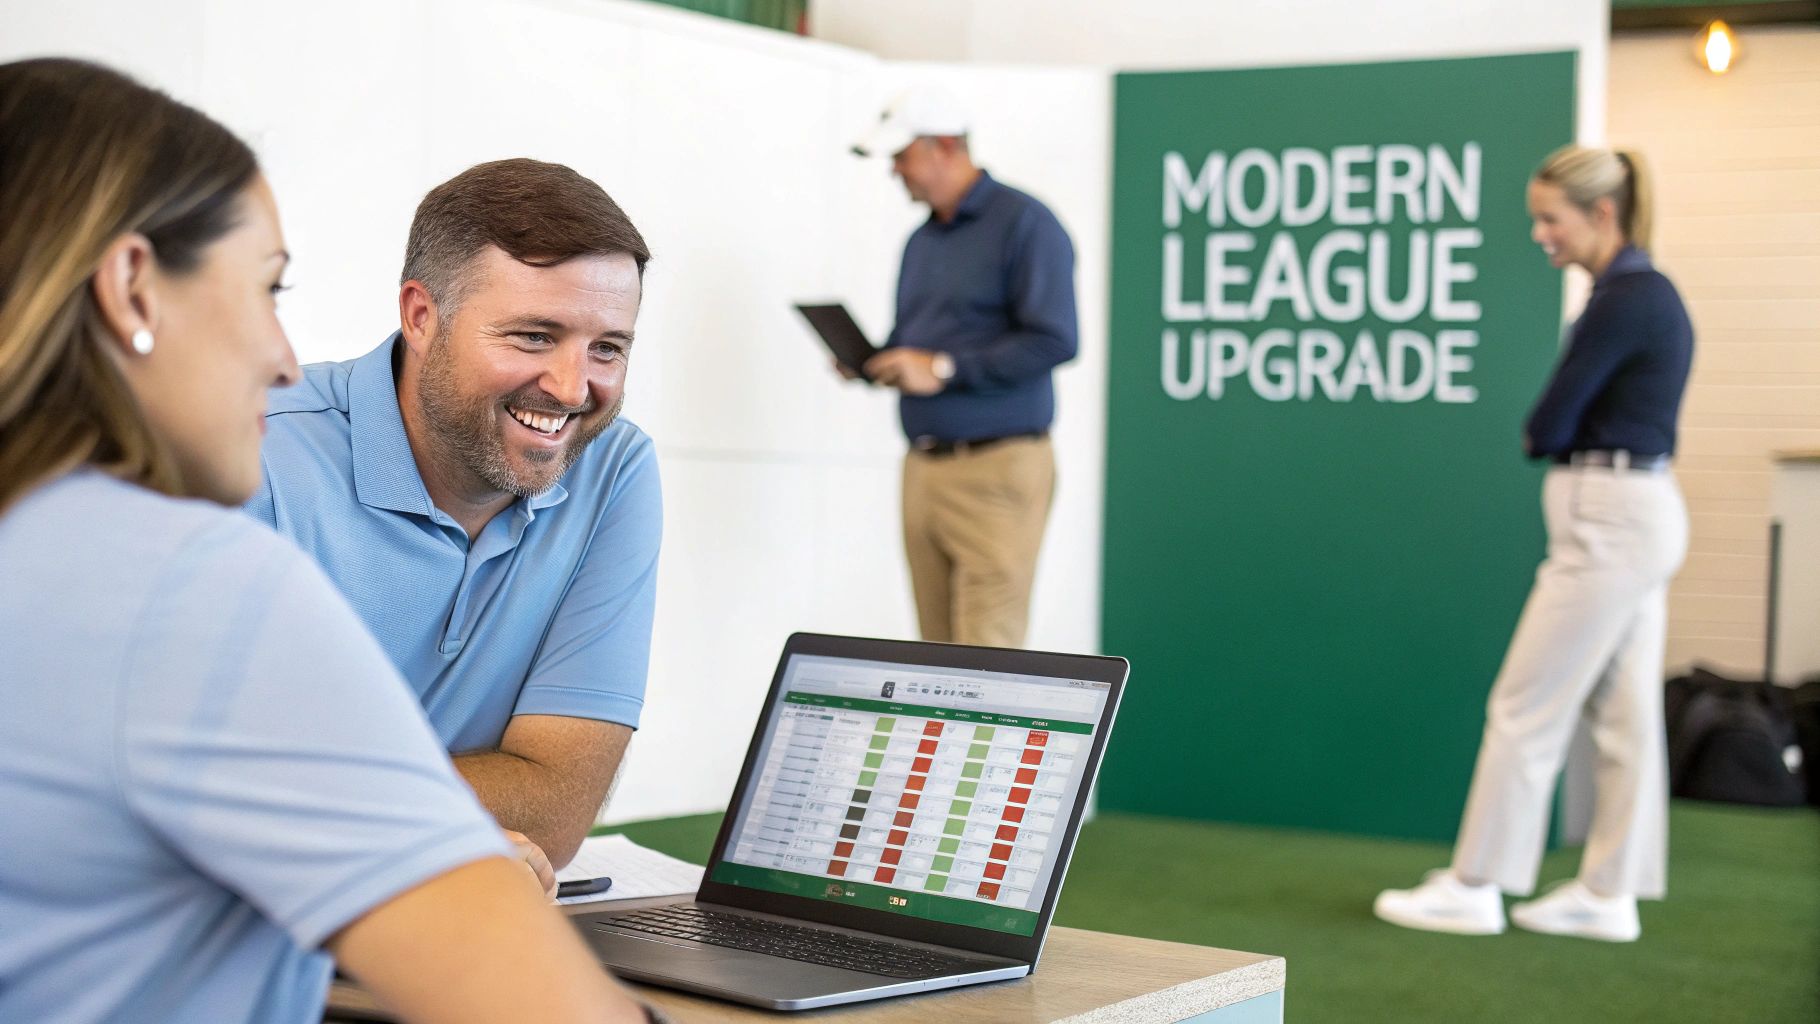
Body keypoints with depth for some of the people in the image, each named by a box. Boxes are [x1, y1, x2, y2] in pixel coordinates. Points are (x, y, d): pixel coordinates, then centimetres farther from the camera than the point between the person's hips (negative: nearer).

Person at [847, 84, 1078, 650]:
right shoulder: (920, 241, 19)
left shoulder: (1023, 223, -7)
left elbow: (1053, 340, -17)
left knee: (986, 664, -10)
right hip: (922, 468, 8)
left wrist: (942, 370, -16)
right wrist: (871, 363, 4)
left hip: (997, 467, -8)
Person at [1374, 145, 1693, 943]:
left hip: (1609, 523, -10)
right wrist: (1560, 434, 0)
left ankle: (1475, 889, 5)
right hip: (1640, 516, 10)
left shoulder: (1624, 300, -17)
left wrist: (1543, 435, 4)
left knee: (1526, 708, -3)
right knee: (1624, 712, 11)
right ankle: (1610, 894, 17)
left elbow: (1547, 428, -16)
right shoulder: (1647, 292, 13)